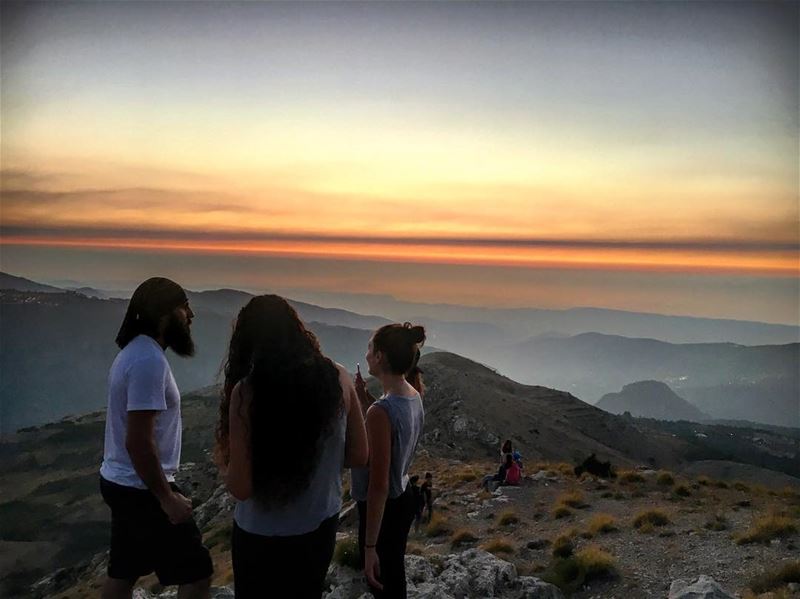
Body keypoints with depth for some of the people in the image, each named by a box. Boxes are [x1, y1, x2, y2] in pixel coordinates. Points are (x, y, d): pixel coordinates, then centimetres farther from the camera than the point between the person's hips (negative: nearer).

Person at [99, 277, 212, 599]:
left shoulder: (134, 352, 9)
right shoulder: (149, 360, -23)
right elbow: (139, 442, -26)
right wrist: (167, 497, -18)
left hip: (121, 482, 10)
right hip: (142, 491, -10)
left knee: (121, 573, 20)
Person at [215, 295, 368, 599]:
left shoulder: (247, 391, -21)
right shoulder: (338, 378, -9)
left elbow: (240, 487, -19)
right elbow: (358, 455, -1)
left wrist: (222, 460, 1)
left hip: (263, 536, -3)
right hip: (322, 526, 4)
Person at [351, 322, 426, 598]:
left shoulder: (381, 412, -30)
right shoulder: (414, 397, -3)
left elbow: (378, 486, -27)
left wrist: (370, 545, -19)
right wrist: (364, 401, 6)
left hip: (383, 511, -8)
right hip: (403, 501, 8)